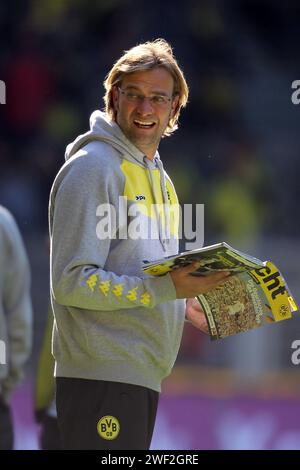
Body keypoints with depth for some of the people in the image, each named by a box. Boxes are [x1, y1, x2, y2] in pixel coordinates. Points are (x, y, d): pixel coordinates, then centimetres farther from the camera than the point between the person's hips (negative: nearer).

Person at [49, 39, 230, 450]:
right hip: (102, 374, -9)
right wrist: (166, 288, -22)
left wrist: (186, 304, 11)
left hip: (145, 374, 9)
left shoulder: (156, 175, 19)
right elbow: (71, 282, -18)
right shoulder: (93, 167, -10)